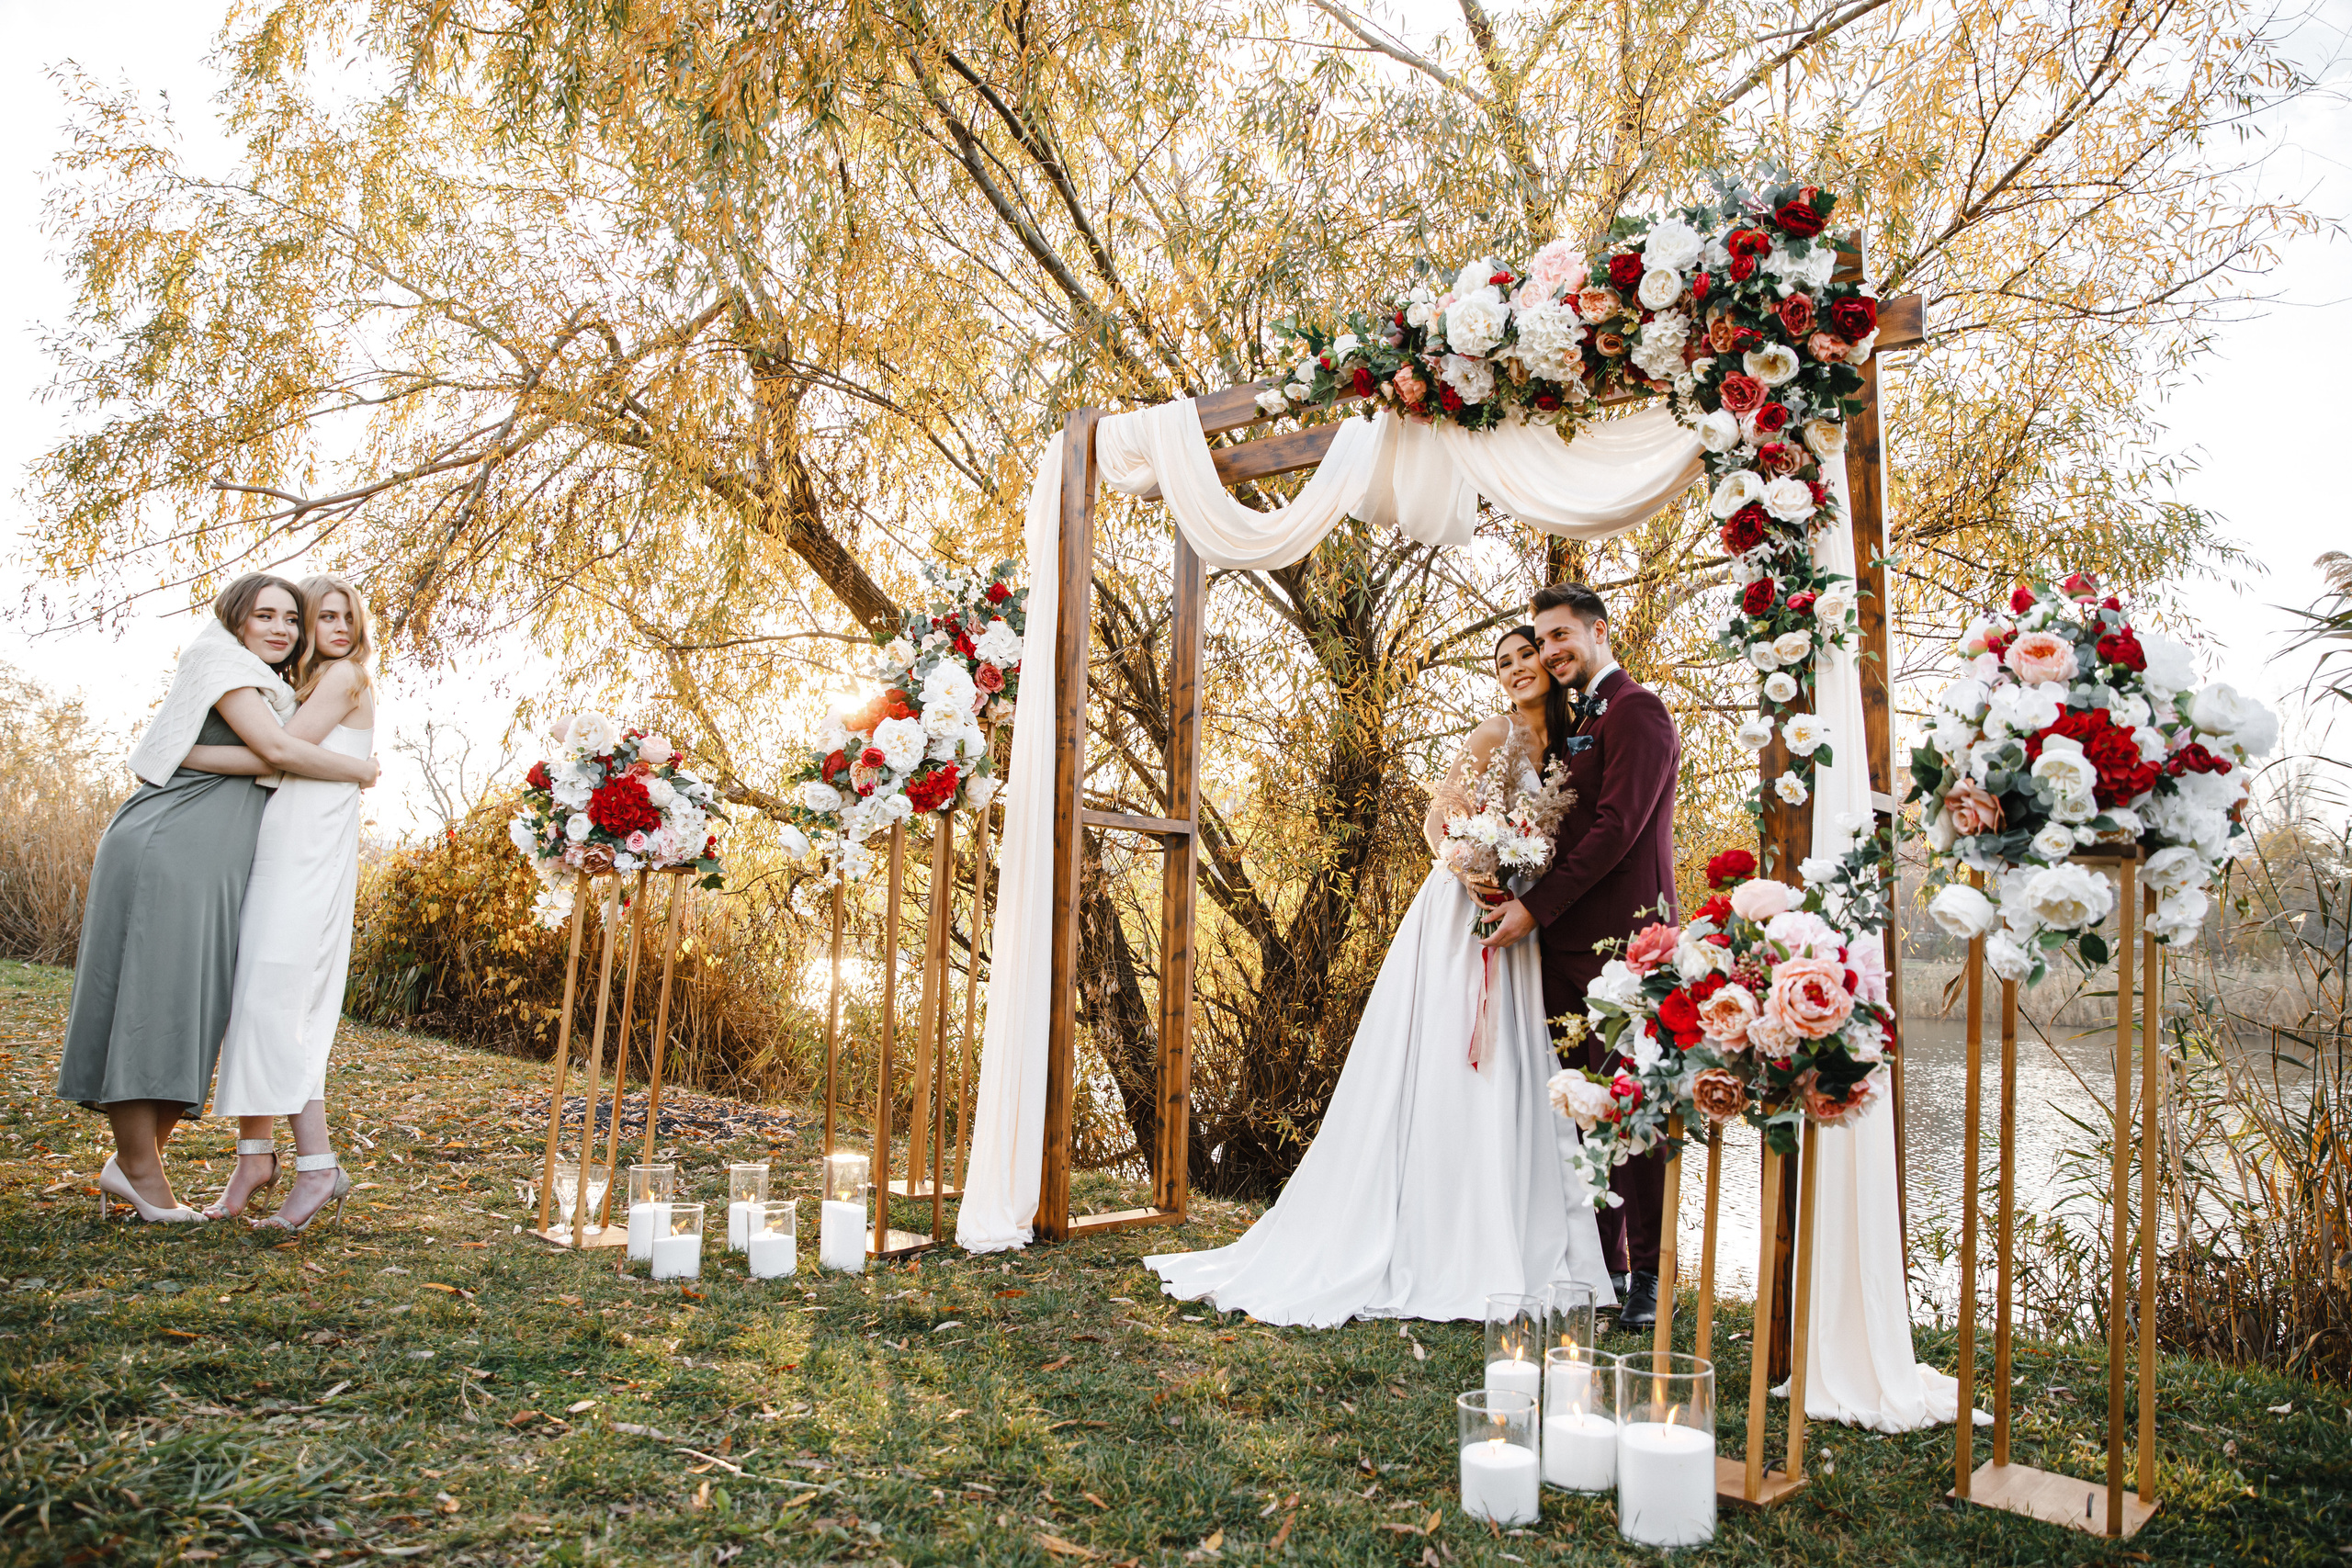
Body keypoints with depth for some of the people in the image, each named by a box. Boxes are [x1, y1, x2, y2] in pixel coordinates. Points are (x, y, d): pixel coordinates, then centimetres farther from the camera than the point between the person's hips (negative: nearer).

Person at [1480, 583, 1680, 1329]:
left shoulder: (1637, 711, -7)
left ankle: (1646, 1274, 5)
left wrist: (1536, 907, -15)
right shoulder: (1577, 721, 21)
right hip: (1566, 938, 8)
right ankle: (1601, 1262, 18)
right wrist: (1525, 898, 6)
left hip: (1619, 936, -8)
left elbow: (1618, 825, -15)